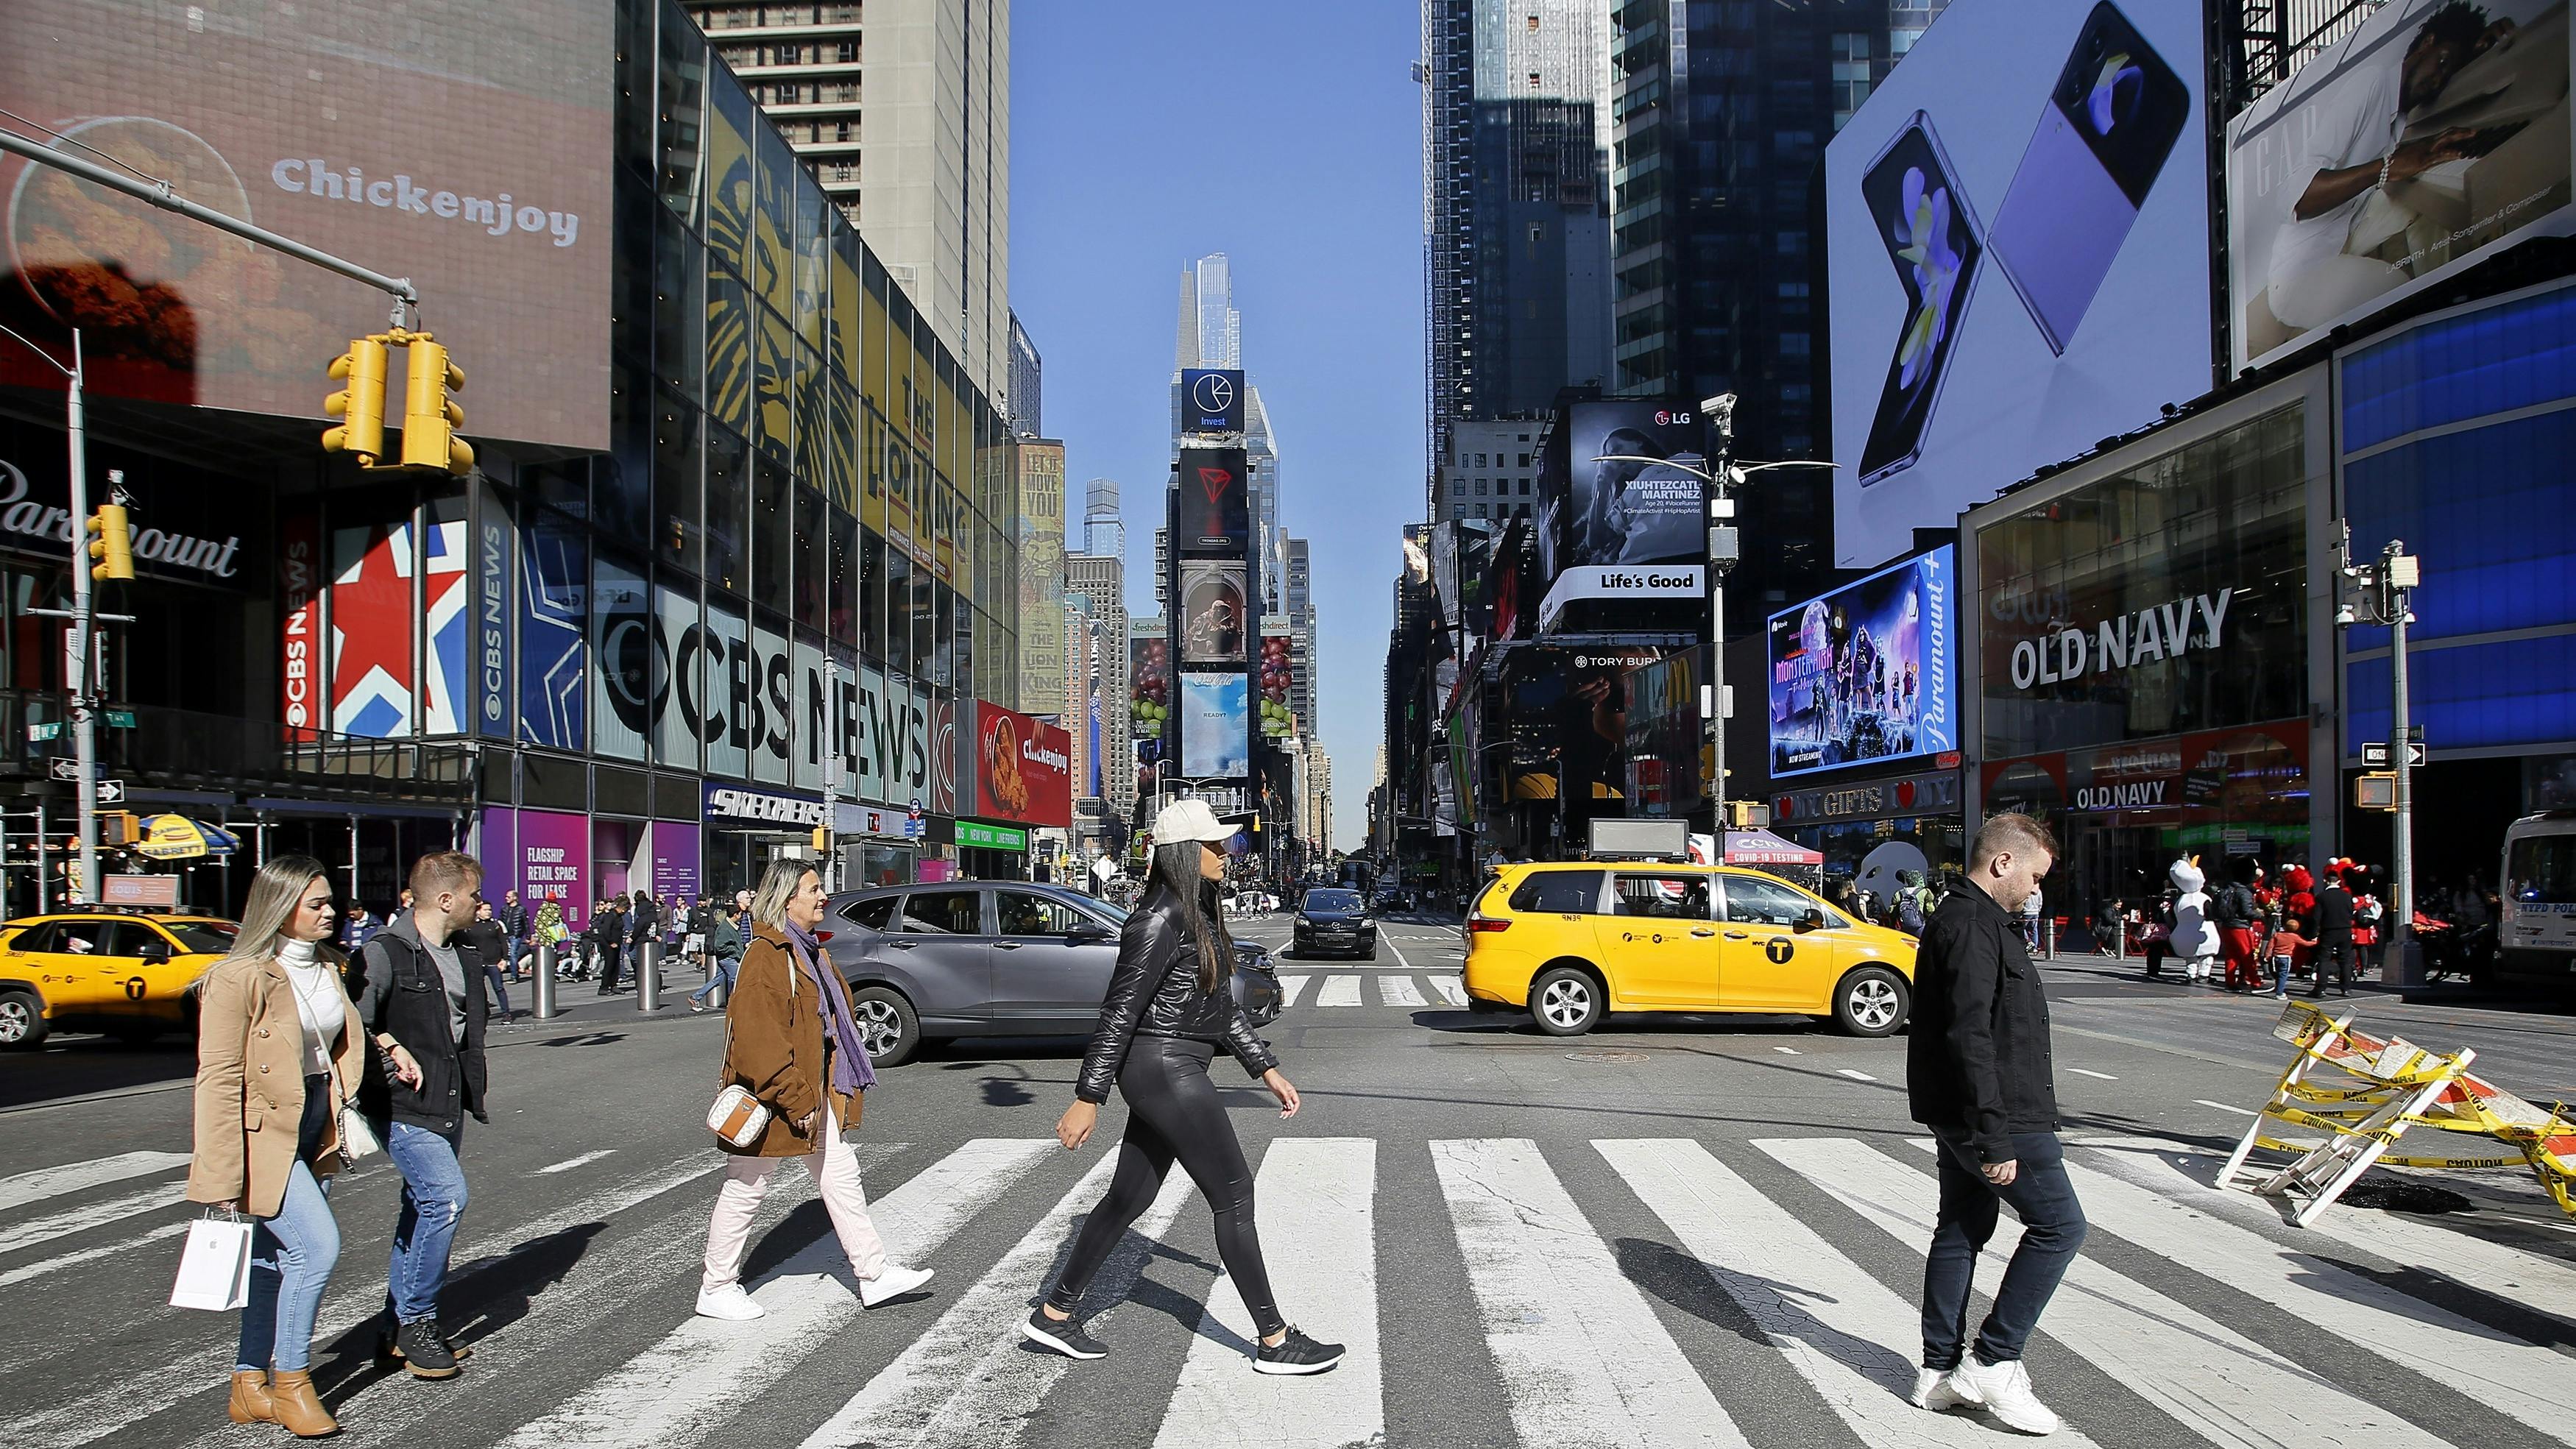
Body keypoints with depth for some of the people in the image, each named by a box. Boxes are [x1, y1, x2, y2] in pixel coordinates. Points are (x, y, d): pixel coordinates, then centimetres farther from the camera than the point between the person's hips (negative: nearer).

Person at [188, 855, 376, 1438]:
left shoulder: (328, 969, 9)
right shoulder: (240, 977, -15)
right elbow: (219, 1079, -17)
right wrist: (222, 1176, -19)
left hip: (315, 1129, 8)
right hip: (264, 1133, -7)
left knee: (276, 1258, 12)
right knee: (318, 1246, -15)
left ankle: (250, 1385, 22)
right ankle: (291, 1380, 1)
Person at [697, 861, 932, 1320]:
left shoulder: (809, 951, 12)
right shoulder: (765, 956, -20)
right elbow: (759, 1039, -26)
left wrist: (828, 1091, 18)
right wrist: (797, 1101, -24)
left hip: (812, 1095, 10)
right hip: (770, 1098, -10)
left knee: (841, 1175, 11)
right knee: (745, 1191, 4)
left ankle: (874, 1274, 17)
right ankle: (717, 1289, 18)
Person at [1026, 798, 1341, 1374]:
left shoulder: (1199, 915, 12)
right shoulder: (1160, 920, -18)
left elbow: (1222, 1006, 19)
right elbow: (1119, 1010, -18)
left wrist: (1266, 1068, 18)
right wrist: (1088, 1098, -18)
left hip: (1174, 1071, 10)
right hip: (1165, 1072, -10)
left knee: (1129, 1197, 15)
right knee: (1234, 1197, -4)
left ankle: (1054, 1315, 26)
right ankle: (1274, 1342, 5)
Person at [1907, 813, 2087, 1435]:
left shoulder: (1963, 919, 15)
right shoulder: (1974, 927, -19)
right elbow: (1971, 1039, -25)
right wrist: (1995, 1138, -25)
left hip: (1959, 1116, 11)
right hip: (1994, 1112, -11)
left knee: (1962, 1230, 13)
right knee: (2059, 1223, -3)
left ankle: (1941, 1371, 20)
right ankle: (1993, 1363, 0)